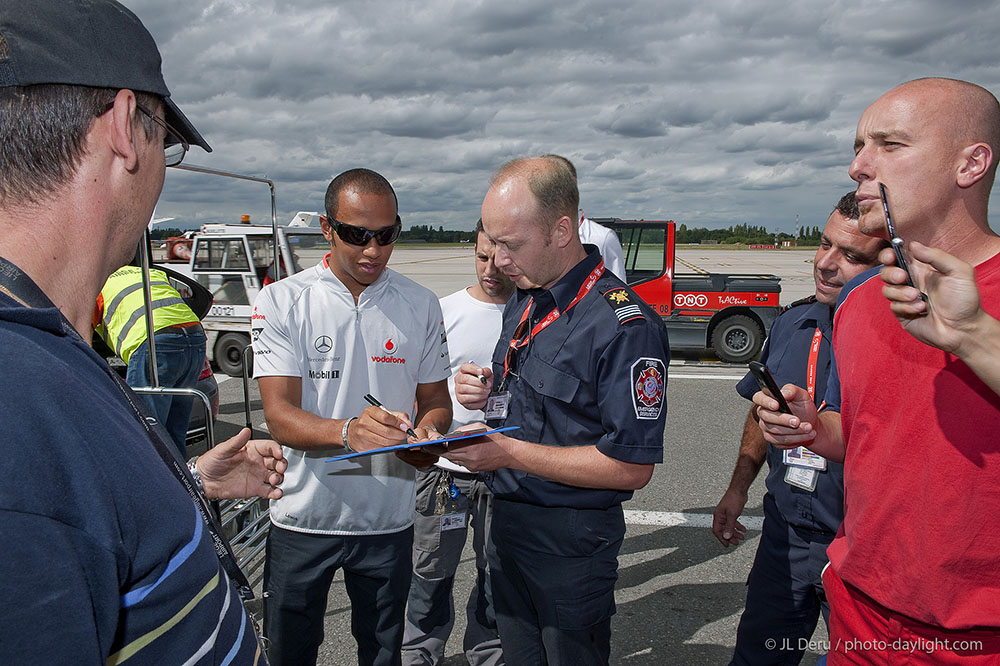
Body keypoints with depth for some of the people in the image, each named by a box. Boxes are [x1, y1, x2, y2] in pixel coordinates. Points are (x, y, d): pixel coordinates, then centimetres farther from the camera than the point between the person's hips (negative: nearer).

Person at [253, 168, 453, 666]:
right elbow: (280, 416, -16)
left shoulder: (421, 306, -1)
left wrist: (427, 434, -17)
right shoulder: (281, 301, -9)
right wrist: (347, 430, -35)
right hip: (303, 517, -1)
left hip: (389, 518, 2)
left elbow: (435, 398, 7)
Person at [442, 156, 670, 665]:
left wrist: (510, 452, -24)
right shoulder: (523, 301, 5)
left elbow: (632, 467, -23)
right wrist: (487, 394, -5)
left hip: (571, 541, -7)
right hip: (507, 523, 8)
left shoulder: (624, 325, -23)